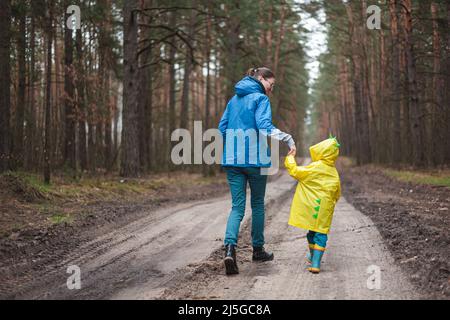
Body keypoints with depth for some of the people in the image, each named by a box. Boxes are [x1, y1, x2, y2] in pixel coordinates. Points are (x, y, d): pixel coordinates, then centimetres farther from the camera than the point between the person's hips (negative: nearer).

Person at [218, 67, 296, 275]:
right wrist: (288, 139, -19)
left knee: (237, 206, 1)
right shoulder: (260, 98, -5)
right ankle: (258, 250, 22)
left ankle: (230, 248, -21)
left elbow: (222, 128, 16)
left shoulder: (234, 100, 16)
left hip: (232, 159, 5)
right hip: (254, 159, -5)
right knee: (257, 204, 12)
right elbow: (265, 127, -19)